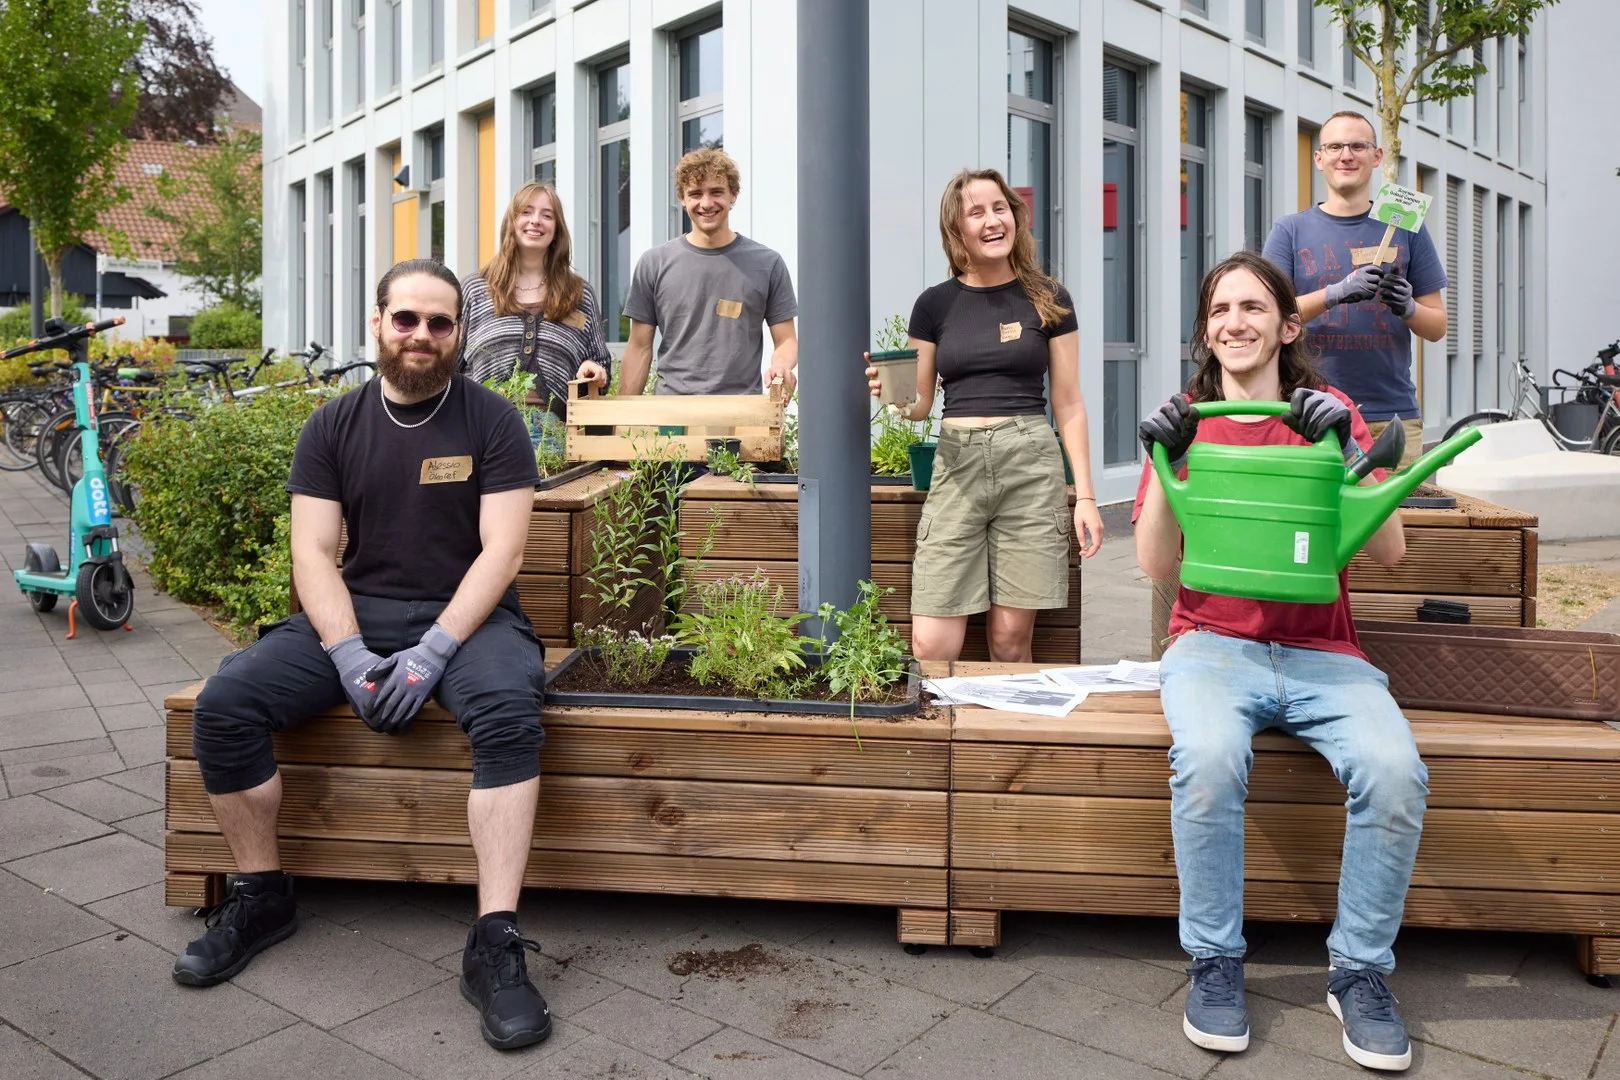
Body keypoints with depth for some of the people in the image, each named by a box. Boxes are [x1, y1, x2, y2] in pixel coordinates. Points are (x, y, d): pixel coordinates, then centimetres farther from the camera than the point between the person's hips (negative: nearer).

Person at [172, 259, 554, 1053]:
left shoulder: (491, 420, -2)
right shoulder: (333, 427, 7)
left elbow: (502, 549, -9)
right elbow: (313, 551, 1)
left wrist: (434, 652, -20)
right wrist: (347, 652, -16)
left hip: (466, 614, -3)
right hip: (357, 611, 3)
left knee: (509, 713, -34)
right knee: (224, 702, -17)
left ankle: (494, 944, -30)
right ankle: (261, 897, 4)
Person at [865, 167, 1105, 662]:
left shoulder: (1048, 299, 6)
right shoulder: (935, 304, 9)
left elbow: (1068, 404, 7)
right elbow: (918, 404, 13)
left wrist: (1085, 495, 1)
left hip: (1030, 465, -1)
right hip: (957, 466, 1)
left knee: (1011, 640, 1)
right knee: (929, 649, -6)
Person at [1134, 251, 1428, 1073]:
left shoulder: (1329, 414, 10)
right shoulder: (1188, 422, 9)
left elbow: (1389, 552, 0)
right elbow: (1155, 565, 0)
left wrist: (1348, 448, -13)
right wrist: (1163, 463, -13)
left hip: (1320, 652, 1)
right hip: (1213, 644, -1)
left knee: (1394, 768, -28)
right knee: (1208, 758, -33)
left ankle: (1360, 969, -5)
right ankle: (1214, 962, -12)